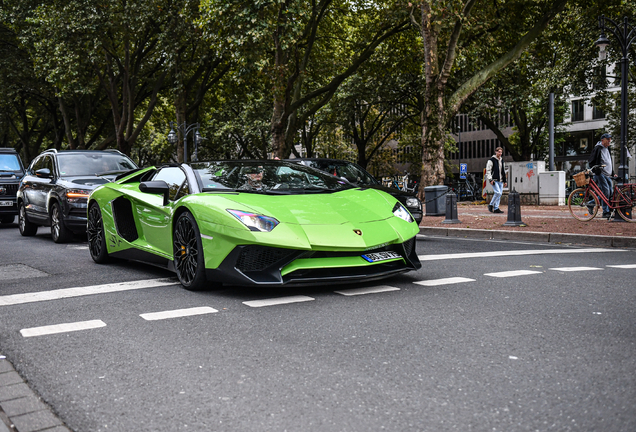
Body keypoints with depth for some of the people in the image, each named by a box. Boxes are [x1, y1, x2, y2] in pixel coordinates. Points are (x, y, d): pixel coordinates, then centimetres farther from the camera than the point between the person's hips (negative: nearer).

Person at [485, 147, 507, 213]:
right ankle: (491, 205, -2)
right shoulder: (491, 160, -4)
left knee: (499, 194, 2)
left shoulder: (502, 160, 18)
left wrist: (505, 181, 19)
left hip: (500, 180, 7)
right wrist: (490, 179, -17)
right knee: (498, 192, -18)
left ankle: (496, 208, 6)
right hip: (494, 180, -7)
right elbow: (488, 170, -8)